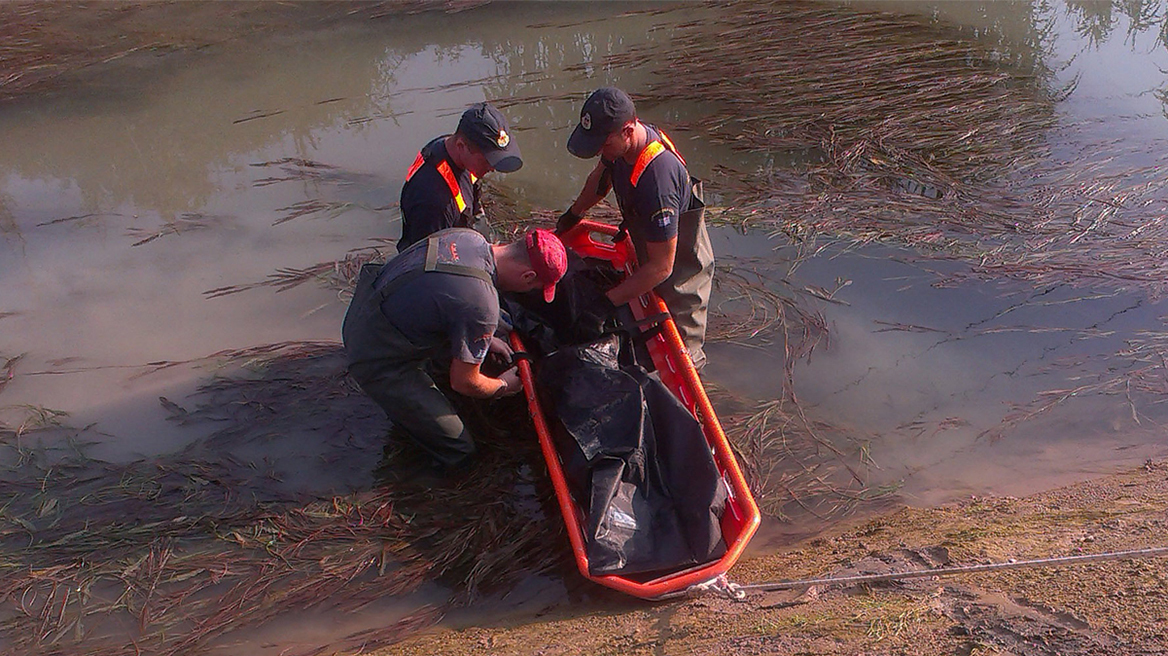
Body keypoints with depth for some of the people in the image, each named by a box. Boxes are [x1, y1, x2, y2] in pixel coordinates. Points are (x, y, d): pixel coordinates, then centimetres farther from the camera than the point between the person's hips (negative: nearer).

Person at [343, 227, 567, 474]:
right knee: (457, 453, -2)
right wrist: (504, 386, 6)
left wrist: (485, 339, 22)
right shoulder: (483, 307, -29)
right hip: (377, 362, -8)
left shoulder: (469, 236, -5)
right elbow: (464, 383, -14)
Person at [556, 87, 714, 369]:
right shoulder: (620, 143, -14)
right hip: (646, 251, 9)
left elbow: (661, 267, -35)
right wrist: (573, 215, 25)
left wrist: (608, 302, -31)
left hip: (681, 271, -8)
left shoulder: (657, 179, -41)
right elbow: (602, 176, 14)